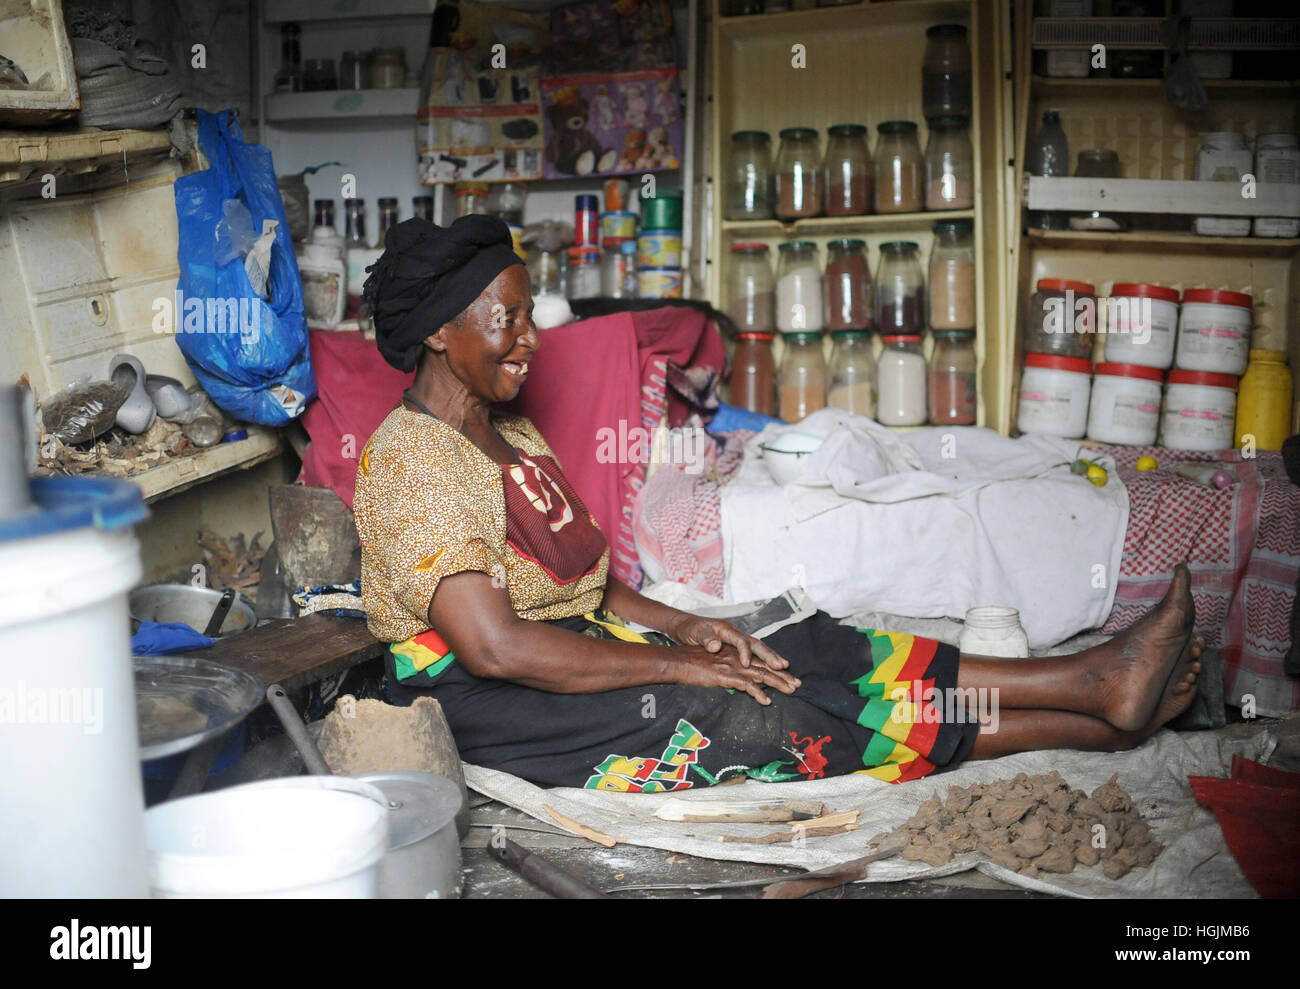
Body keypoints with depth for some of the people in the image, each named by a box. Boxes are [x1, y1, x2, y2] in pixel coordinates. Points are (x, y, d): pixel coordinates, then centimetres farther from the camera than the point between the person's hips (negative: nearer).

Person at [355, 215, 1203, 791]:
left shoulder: (512, 439, 14)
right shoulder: (411, 460, -16)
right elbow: (496, 648, -25)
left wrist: (681, 626, -1)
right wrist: (676, 664, -20)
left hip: (575, 655, 9)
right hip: (508, 720, -9)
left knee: (808, 656, -7)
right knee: (757, 710, -16)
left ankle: (1100, 698, -9)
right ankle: (1097, 696, -14)